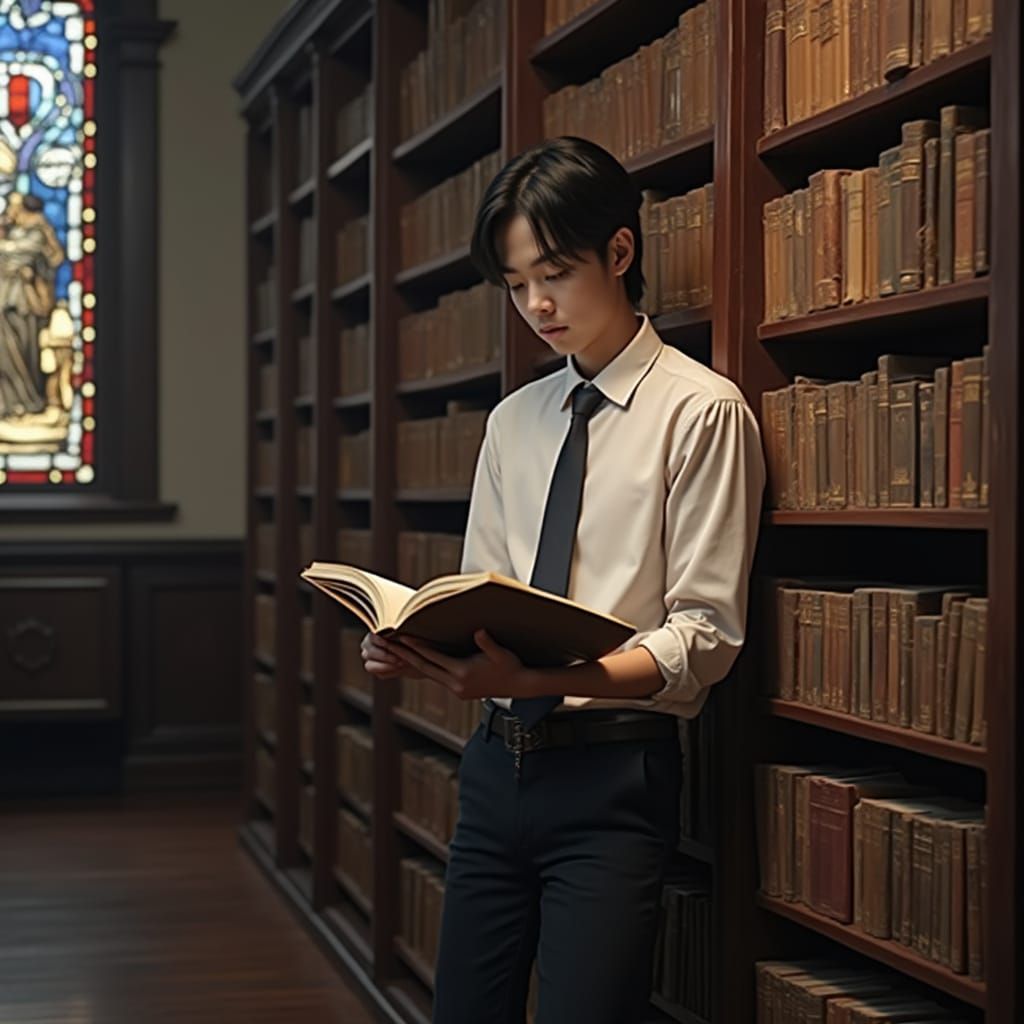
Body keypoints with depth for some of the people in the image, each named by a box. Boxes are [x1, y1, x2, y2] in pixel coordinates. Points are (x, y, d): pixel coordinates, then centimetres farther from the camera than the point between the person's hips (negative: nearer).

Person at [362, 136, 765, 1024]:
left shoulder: (700, 411, -6)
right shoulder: (514, 420, 13)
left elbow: (706, 636, -10)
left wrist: (544, 676, -24)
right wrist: (420, 645, -8)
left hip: (612, 777, -6)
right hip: (499, 762, 6)